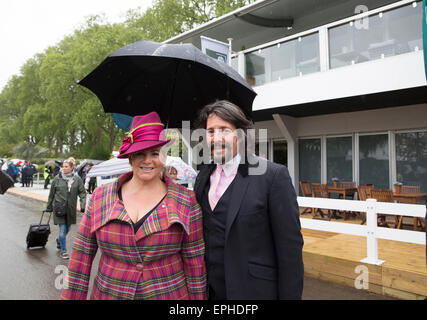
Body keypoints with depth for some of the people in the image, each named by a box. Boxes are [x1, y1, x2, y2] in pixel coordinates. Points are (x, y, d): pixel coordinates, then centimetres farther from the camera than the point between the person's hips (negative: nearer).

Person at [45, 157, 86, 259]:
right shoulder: (57, 178, -1)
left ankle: (59, 241, 46)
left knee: (67, 229, 16)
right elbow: (51, 194, 7)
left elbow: (82, 193, 2)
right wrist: (49, 207, 11)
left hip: (71, 209, 2)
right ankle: (63, 251, 9)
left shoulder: (77, 179, 0)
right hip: (59, 207, -2)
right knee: (62, 230, -5)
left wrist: (83, 206, -10)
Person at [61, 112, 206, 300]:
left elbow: (194, 263, -5)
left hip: (169, 294, -1)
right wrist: (72, 296, 0)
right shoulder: (100, 197, -3)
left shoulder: (186, 202, -8)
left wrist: (197, 297, -3)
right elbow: (81, 256, 1)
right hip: (107, 293, 2)